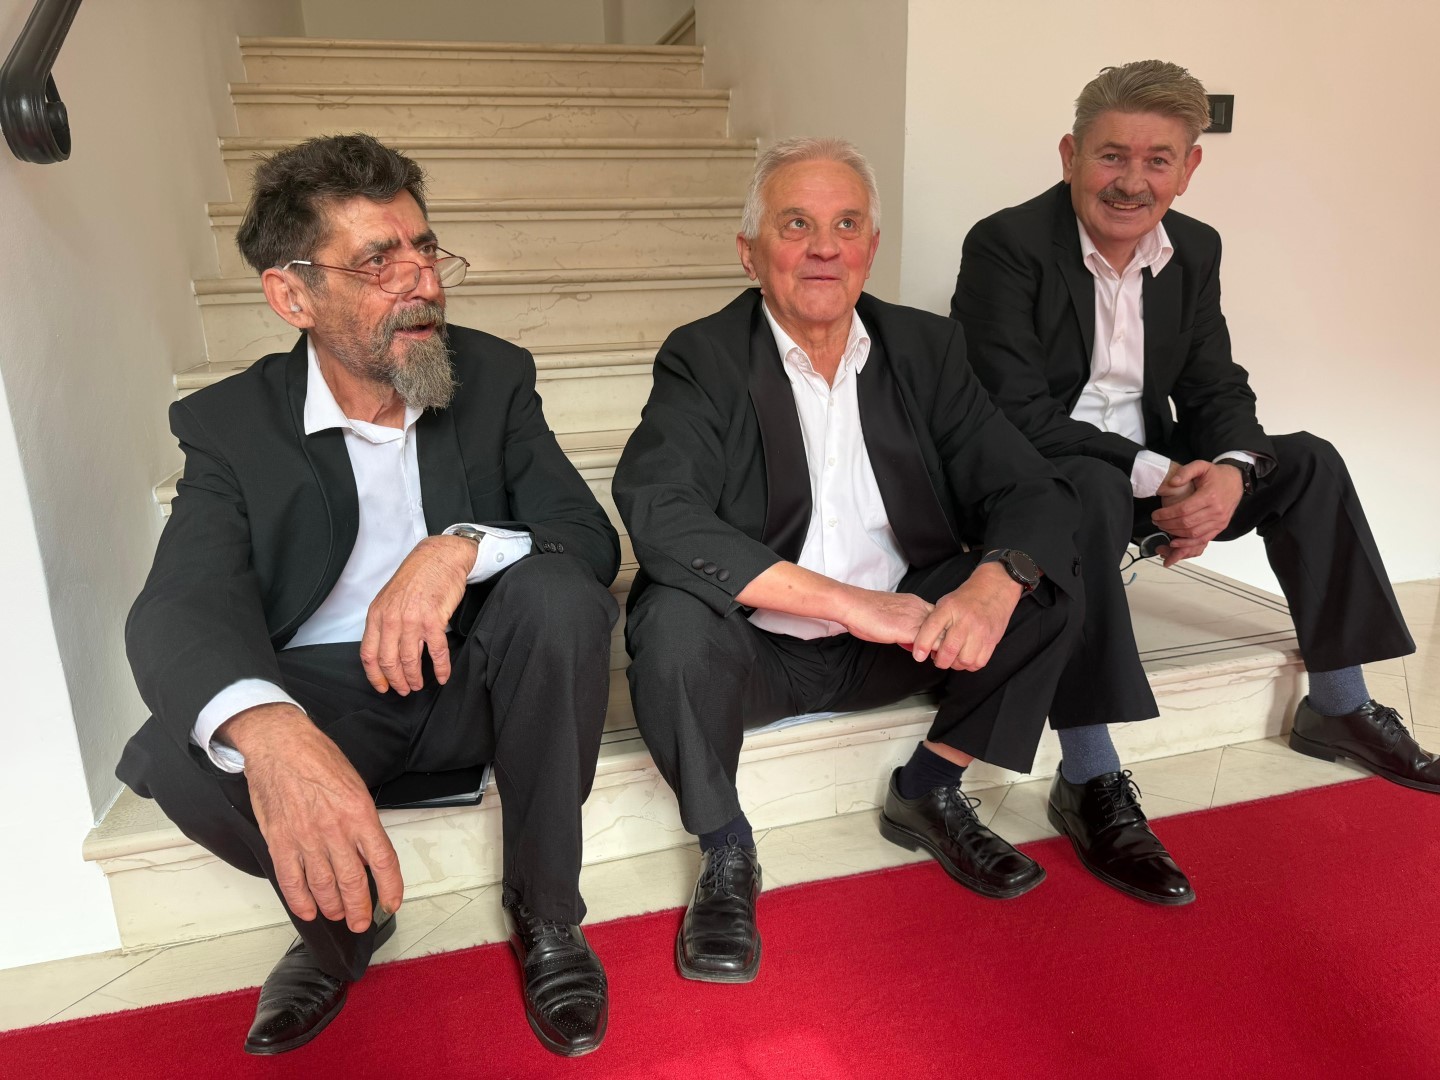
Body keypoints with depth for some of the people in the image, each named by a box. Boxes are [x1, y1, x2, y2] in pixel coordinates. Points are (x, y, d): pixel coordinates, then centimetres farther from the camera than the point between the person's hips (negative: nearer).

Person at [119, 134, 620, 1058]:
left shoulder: (494, 377, -3)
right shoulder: (229, 424, -6)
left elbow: (591, 539, -9)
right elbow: (179, 607, -21)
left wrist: (461, 546, -32)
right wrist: (265, 729, -45)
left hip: (474, 676, 1)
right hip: (318, 697, 0)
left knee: (557, 593, -29)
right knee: (185, 751, -29)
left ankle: (545, 909, -9)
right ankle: (340, 916, 5)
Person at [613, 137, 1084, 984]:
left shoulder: (927, 349, 3)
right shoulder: (702, 360, -9)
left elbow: (1031, 491, -2)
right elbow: (658, 515, -26)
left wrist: (994, 583, -27)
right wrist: (847, 600, -31)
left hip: (897, 641, 4)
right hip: (758, 650, -3)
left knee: (1051, 583, -12)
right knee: (676, 621, -33)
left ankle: (929, 790, 10)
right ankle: (727, 855, -5)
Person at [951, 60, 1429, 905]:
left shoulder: (1195, 249, 5)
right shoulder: (1006, 246, -15)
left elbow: (1219, 390, 5)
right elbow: (1016, 414, -22)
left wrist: (1228, 472, -18)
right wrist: (1151, 477, -26)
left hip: (1154, 469, 7)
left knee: (1310, 463, 0)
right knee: (1092, 492, -37)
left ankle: (1341, 708, 15)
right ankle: (1089, 783, -31)